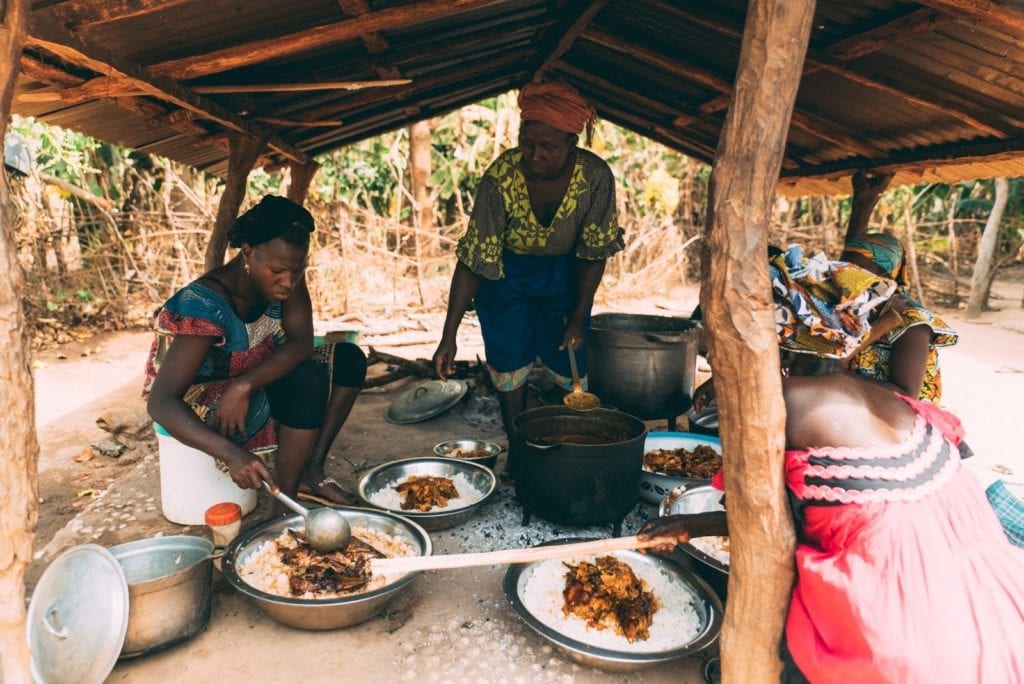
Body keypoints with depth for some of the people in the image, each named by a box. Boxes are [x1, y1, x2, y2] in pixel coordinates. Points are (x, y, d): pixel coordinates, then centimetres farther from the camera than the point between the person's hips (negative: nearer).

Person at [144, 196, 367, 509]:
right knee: (309, 381, -31)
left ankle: (312, 470, -5)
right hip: (202, 403, -7)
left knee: (348, 358, -10)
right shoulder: (205, 304, -30)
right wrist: (230, 452, -52)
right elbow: (161, 401, -36)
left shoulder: (286, 276, -12)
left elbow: (302, 343, -20)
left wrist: (244, 385, -37)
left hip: (255, 387, 7)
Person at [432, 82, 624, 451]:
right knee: (509, 363, -1)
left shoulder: (596, 176, -26)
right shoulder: (500, 178, -30)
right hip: (506, 272, -1)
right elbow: (473, 259, -25)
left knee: (570, 365, 2)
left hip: (565, 271, 1)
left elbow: (595, 251, -13)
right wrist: (449, 335, -27)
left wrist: (578, 318, -13)